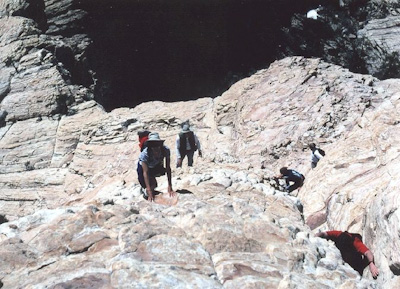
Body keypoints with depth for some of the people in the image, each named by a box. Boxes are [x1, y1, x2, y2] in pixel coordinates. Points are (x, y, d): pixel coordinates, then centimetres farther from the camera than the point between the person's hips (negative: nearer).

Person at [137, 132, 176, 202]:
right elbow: (145, 172, -39)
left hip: (157, 165, 2)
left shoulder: (166, 150, -34)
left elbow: (168, 168, -30)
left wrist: (170, 187, -35)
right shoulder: (145, 153, -39)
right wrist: (149, 191, -44)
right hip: (143, 165, -2)